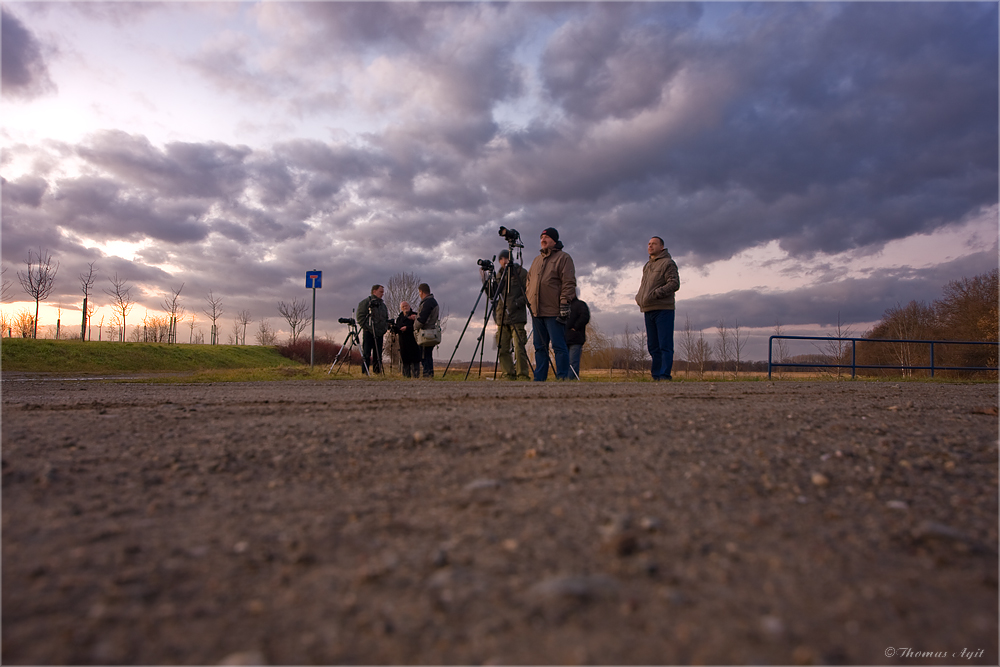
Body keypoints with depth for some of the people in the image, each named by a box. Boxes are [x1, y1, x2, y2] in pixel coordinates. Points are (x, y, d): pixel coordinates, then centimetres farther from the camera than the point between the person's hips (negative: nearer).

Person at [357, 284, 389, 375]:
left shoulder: (383, 304, 21)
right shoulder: (366, 302, 1)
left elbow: (386, 318, 27)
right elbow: (360, 316, -6)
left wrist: (385, 329, 12)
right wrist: (367, 327, -13)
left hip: (379, 334, 6)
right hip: (369, 333, -6)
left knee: (378, 355, 5)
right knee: (366, 354, -7)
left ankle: (377, 372, 9)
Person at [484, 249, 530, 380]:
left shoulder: (520, 272, 2)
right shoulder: (498, 276, 18)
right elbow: (491, 295, 15)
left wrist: (518, 303, -15)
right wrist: (485, 280, 1)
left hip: (517, 317, -5)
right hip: (501, 318, 6)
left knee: (519, 348, -10)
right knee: (502, 349, 3)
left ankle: (523, 375, -1)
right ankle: (509, 375, 11)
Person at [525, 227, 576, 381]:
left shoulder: (563, 258, -2)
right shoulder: (537, 260, 21)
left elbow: (569, 283, -10)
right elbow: (530, 282, 27)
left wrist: (565, 304, -17)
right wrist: (529, 300, 19)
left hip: (554, 312, -7)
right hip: (537, 312, 7)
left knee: (559, 347, -5)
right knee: (540, 347, 10)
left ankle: (562, 378, 0)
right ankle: (539, 379, 15)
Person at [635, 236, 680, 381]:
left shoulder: (668, 263, -2)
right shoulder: (647, 266, 23)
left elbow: (674, 283, -13)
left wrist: (655, 294, -20)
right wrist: (638, 297, 11)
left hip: (663, 309, -8)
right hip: (648, 310, 8)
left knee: (665, 345, -8)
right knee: (653, 346, 9)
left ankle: (664, 375, -9)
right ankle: (656, 375, 14)